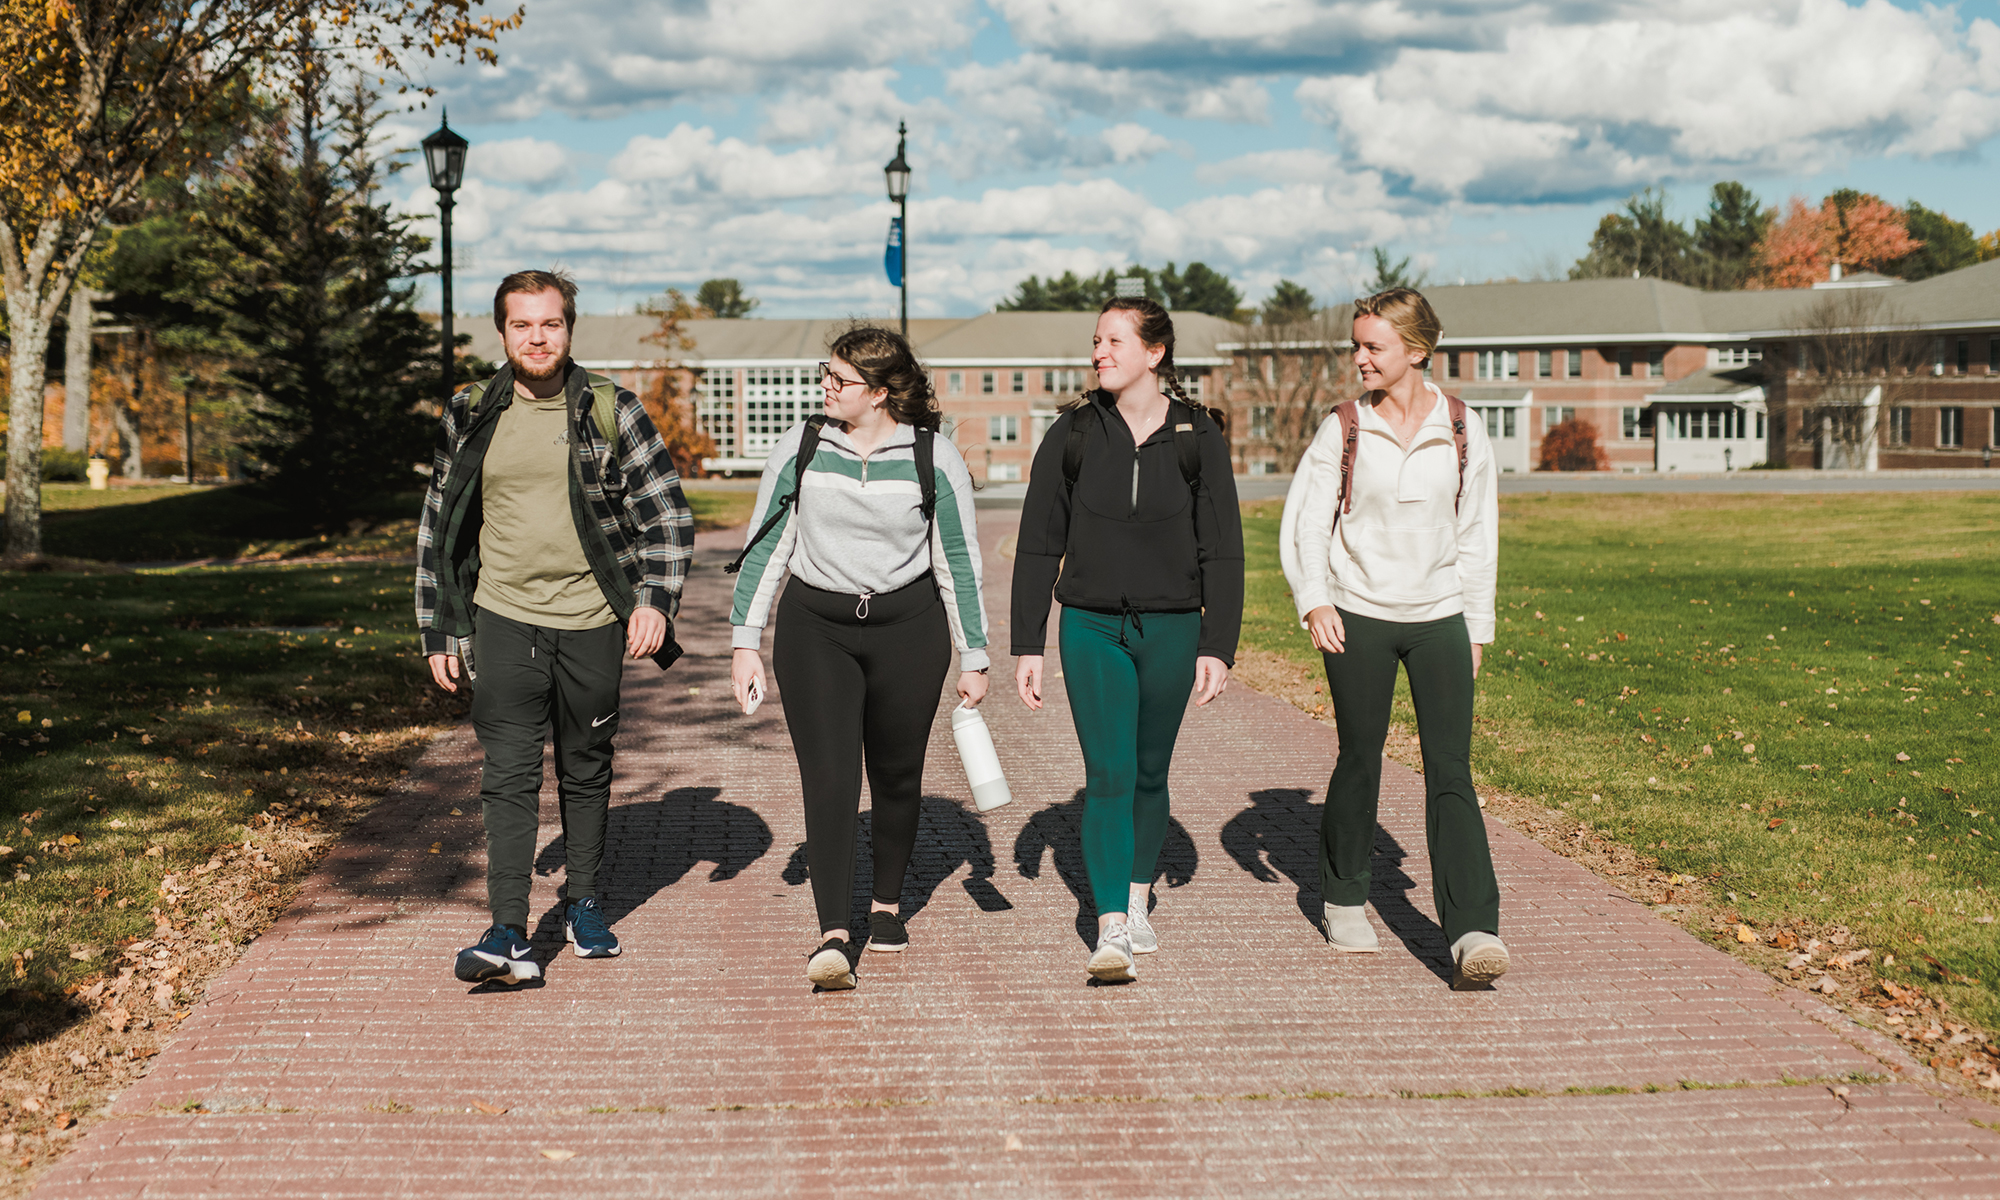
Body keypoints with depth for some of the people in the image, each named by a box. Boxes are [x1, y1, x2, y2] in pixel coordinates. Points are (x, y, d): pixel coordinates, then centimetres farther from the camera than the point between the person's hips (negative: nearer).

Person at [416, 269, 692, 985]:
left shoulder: (612, 411, 0)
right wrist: (438, 631, 10)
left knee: (586, 771, 12)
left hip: (591, 622, 0)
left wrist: (655, 600, -9)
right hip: (504, 617, 0)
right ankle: (509, 934, -11)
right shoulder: (470, 418, 5)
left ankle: (584, 903, 29)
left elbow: (666, 512, 3)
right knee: (509, 775, -8)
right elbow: (438, 526, 12)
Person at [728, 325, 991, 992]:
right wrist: (745, 642, 2)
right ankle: (832, 936, -16)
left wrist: (973, 659, 3)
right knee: (828, 779, -11)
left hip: (908, 625, 0)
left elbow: (958, 561, 2)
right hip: (816, 625, 0)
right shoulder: (800, 448, -1)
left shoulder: (933, 457, -4)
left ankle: (887, 903, 33)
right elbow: (765, 546, 5)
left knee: (897, 775, 10)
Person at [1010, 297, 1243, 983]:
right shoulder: (1072, 436, 1)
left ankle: (1138, 905, 30)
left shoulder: (1199, 441, 0)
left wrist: (1218, 648, -4)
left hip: (1171, 630, 1)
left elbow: (1222, 553, 1)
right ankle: (1111, 933, -13)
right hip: (1091, 628, 0)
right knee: (1109, 774, -11)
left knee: (1149, 774, 12)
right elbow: (1039, 546, 4)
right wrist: (1027, 645, 1)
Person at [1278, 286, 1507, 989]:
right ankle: (1343, 902, 28)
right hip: (1358, 618, 0)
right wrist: (1313, 601, -13)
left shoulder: (1463, 434, 2)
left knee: (1450, 769, -8)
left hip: (1440, 618, 0)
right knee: (1359, 762, 7)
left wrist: (1477, 629, 10)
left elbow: (1478, 536, 9)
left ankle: (1473, 932, -15)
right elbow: (1303, 522, 1)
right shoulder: (1343, 431, -1)